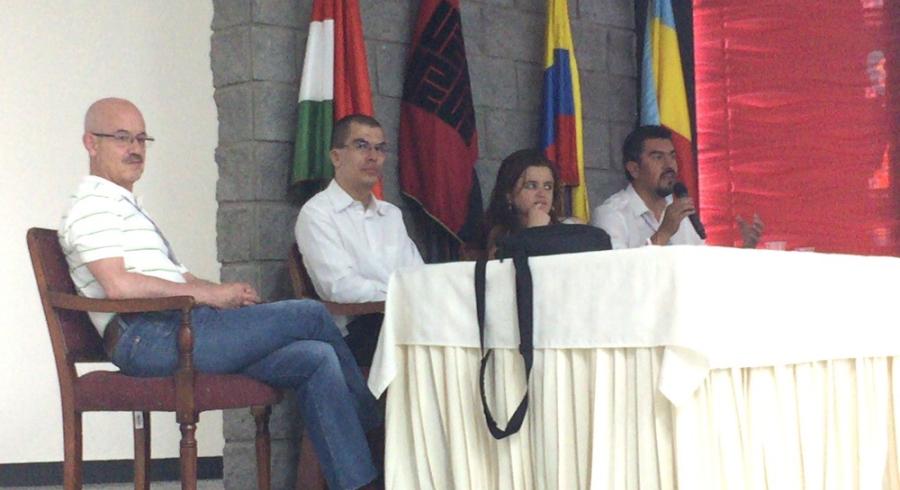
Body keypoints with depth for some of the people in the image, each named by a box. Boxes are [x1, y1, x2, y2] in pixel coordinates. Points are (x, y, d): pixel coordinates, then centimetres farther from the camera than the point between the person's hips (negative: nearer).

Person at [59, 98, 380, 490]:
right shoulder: (92, 207, -1)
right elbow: (119, 285, -17)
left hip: (174, 332, 10)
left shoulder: (126, 207, 31)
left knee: (316, 359, -9)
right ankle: (373, 428, 3)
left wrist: (230, 294, 4)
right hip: (150, 337, -10)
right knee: (311, 315, -12)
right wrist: (209, 294, -11)